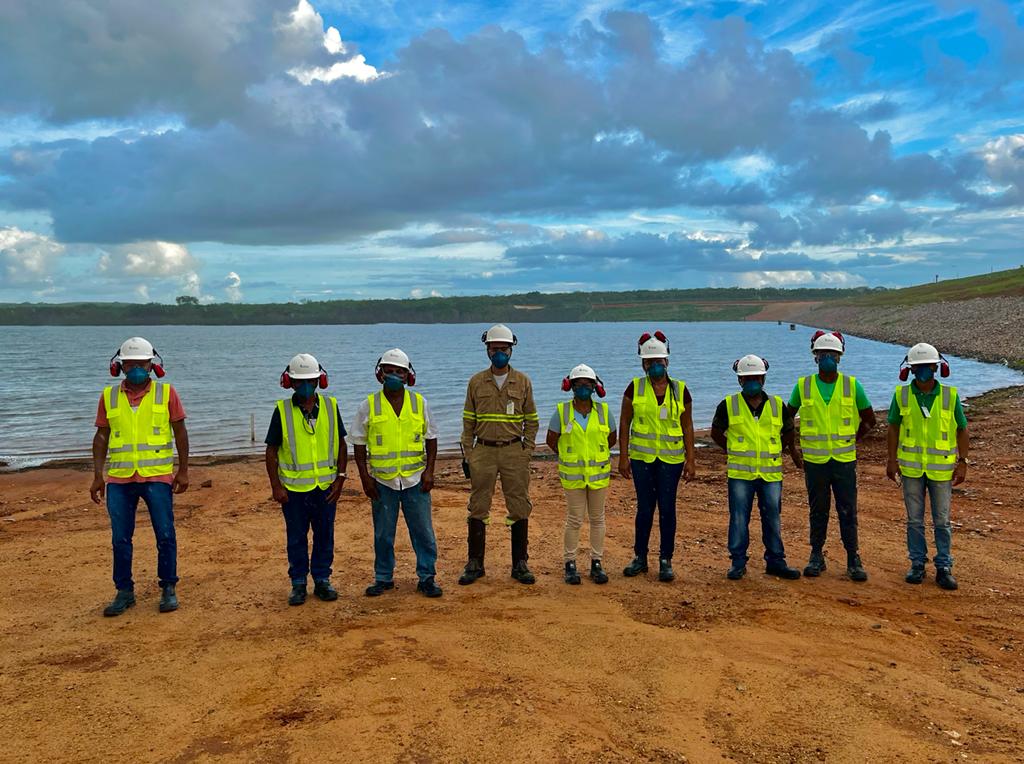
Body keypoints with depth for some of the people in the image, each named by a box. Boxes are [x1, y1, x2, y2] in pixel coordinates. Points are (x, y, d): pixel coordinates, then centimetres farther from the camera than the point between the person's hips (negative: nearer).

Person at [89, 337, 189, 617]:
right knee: (120, 538, 8)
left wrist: (183, 470, -1)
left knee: (165, 535, 2)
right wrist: (97, 476, 5)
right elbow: (101, 437, 9)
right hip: (119, 479, 2)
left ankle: (168, 589, 15)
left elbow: (180, 432, 3)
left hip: (157, 477, -2)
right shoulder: (109, 396, 6)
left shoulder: (166, 393, 0)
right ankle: (124, 592, 20)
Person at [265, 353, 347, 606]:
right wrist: (276, 486, -6)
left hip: (326, 487, 2)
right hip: (294, 488, -1)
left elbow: (341, 445, 7)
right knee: (296, 538, 8)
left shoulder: (330, 406, 2)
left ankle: (322, 580, 23)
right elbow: (271, 450, 0)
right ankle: (298, 583, 20)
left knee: (325, 536, 9)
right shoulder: (282, 410, -4)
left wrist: (340, 478, 0)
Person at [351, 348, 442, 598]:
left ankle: (426, 577, 15)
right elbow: (359, 444, 3)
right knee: (383, 534, 9)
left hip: (415, 479, 1)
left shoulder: (419, 403, 3)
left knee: (423, 531, 4)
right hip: (382, 481, 0)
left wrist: (429, 470, -1)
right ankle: (383, 578, 23)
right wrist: (365, 478, -3)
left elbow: (431, 439, 8)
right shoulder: (368, 405, 0)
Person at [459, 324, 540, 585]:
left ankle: (520, 564, 14)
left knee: (519, 508, 3)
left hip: (514, 451, 0)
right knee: (478, 507, 4)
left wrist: (527, 451, 0)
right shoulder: (476, 382, 5)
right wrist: (467, 454, 1)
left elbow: (532, 421, 8)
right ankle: (475, 564, 14)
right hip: (483, 451, 0)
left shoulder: (523, 382, 4)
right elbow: (468, 421, 6)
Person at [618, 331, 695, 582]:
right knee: (645, 507, 6)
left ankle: (666, 561, 13)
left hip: (671, 458, 0)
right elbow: (624, 422, 3)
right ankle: (640, 557, 20)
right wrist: (623, 456, -2)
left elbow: (687, 426, 5)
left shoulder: (680, 390, 2)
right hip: (641, 457, 0)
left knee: (667, 508, 2)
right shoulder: (635, 388, 1)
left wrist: (690, 460, 1)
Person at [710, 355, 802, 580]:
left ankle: (775, 561, 20)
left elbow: (788, 433, 19)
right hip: (740, 474, -2)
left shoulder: (778, 405, 5)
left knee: (772, 519, 8)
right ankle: (738, 563, 13)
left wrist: (776, 451, 12)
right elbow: (716, 433, 11)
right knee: (739, 519, 2)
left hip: (771, 473, 2)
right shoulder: (728, 405, -1)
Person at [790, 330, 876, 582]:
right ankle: (817, 556, 19)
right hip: (814, 460, 1)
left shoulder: (852, 385, 0)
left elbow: (869, 419, 11)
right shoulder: (803, 386, 0)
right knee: (818, 510, 9)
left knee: (848, 511, 2)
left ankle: (853, 559, 11)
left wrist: (853, 440, 7)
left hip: (844, 459, 0)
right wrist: (795, 444, 9)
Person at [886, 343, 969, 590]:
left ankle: (944, 568, 16)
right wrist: (892, 460, 3)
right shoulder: (901, 394, -3)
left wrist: (962, 463, -3)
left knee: (942, 521, 6)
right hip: (911, 467, 1)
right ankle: (917, 564, 21)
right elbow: (894, 427, 5)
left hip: (941, 468, -1)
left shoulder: (950, 395, -5)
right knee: (914, 519, 9)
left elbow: (962, 430, 2)